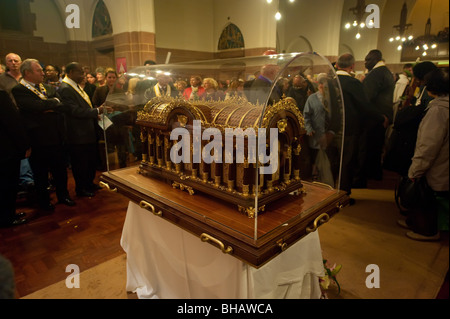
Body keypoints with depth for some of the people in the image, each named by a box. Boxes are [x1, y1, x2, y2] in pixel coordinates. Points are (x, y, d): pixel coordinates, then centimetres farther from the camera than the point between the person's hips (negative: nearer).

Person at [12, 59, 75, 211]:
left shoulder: (48, 88, 10)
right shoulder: (19, 90, -11)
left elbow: (61, 105, 1)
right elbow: (38, 106, -25)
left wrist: (48, 107, -17)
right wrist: (54, 101, -8)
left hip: (56, 137, 5)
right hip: (37, 140, -5)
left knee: (60, 169, 15)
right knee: (41, 174, 11)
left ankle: (63, 195, 33)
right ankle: (44, 201, 28)